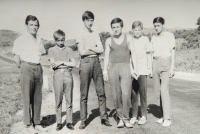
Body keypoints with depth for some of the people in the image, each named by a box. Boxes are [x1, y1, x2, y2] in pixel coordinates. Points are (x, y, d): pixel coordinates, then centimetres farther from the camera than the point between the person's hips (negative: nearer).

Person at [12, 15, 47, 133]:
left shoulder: (39, 39, 13)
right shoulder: (21, 39, -4)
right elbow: (16, 57, -4)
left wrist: (38, 67, 12)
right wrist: (22, 69, -1)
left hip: (38, 68, 6)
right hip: (27, 68, -5)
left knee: (38, 97, 8)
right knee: (27, 97, 0)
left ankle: (37, 123, 17)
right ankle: (28, 124, 9)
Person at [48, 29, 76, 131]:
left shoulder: (69, 50, 14)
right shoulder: (51, 50, 11)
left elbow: (73, 64, 4)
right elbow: (53, 64, -1)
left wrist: (61, 62, -4)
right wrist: (66, 63, -2)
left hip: (68, 75, 1)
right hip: (57, 75, -1)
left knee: (69, 100, 2)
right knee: (58, 101, 1)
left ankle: (69, 122, 8)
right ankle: (59, 122, 9)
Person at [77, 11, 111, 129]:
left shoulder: (96, 34, 14)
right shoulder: (81, 34, 3)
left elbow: (101, 49, 5)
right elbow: (82, 52, -7)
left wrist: (89, 48, -4)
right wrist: (95, 50, 1)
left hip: (96, 62, 4)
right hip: (85, 62, -4)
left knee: (101, 91, 3)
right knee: (84, 94, 0)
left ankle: (104, 117, 10)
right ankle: (83, 120, 7)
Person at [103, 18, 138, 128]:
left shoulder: (128, 38, 7)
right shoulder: (109, 40, 9)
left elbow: (133, 53, 5)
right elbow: (106, 56, 7)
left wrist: (135, 68, -2)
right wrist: (105, 70, -2)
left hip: (126, 67, -1)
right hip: (113, 68, 1)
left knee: (126, 94, -11)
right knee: (116, 95, 1)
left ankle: (126, 119, 1)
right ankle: (121, 118, 12)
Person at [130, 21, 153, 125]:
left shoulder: (145, 39, 4)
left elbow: (149, 55, 9)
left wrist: (150, 68, 5)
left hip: (142, 70, -2)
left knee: (143, 93, 1)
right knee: (133, 94, 3)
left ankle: (143, 116, 10)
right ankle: (134, 116, 10)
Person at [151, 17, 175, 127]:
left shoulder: (170, 35, 0)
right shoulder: (153, 38, 13)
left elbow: (172, 52, -2)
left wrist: (172, 67, -8)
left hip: (165, 63, -5)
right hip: (155, 64, 5)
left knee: (164, 90, -13)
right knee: (158, 91, 3)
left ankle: (167, 118, -7)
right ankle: (163, 116, 13)